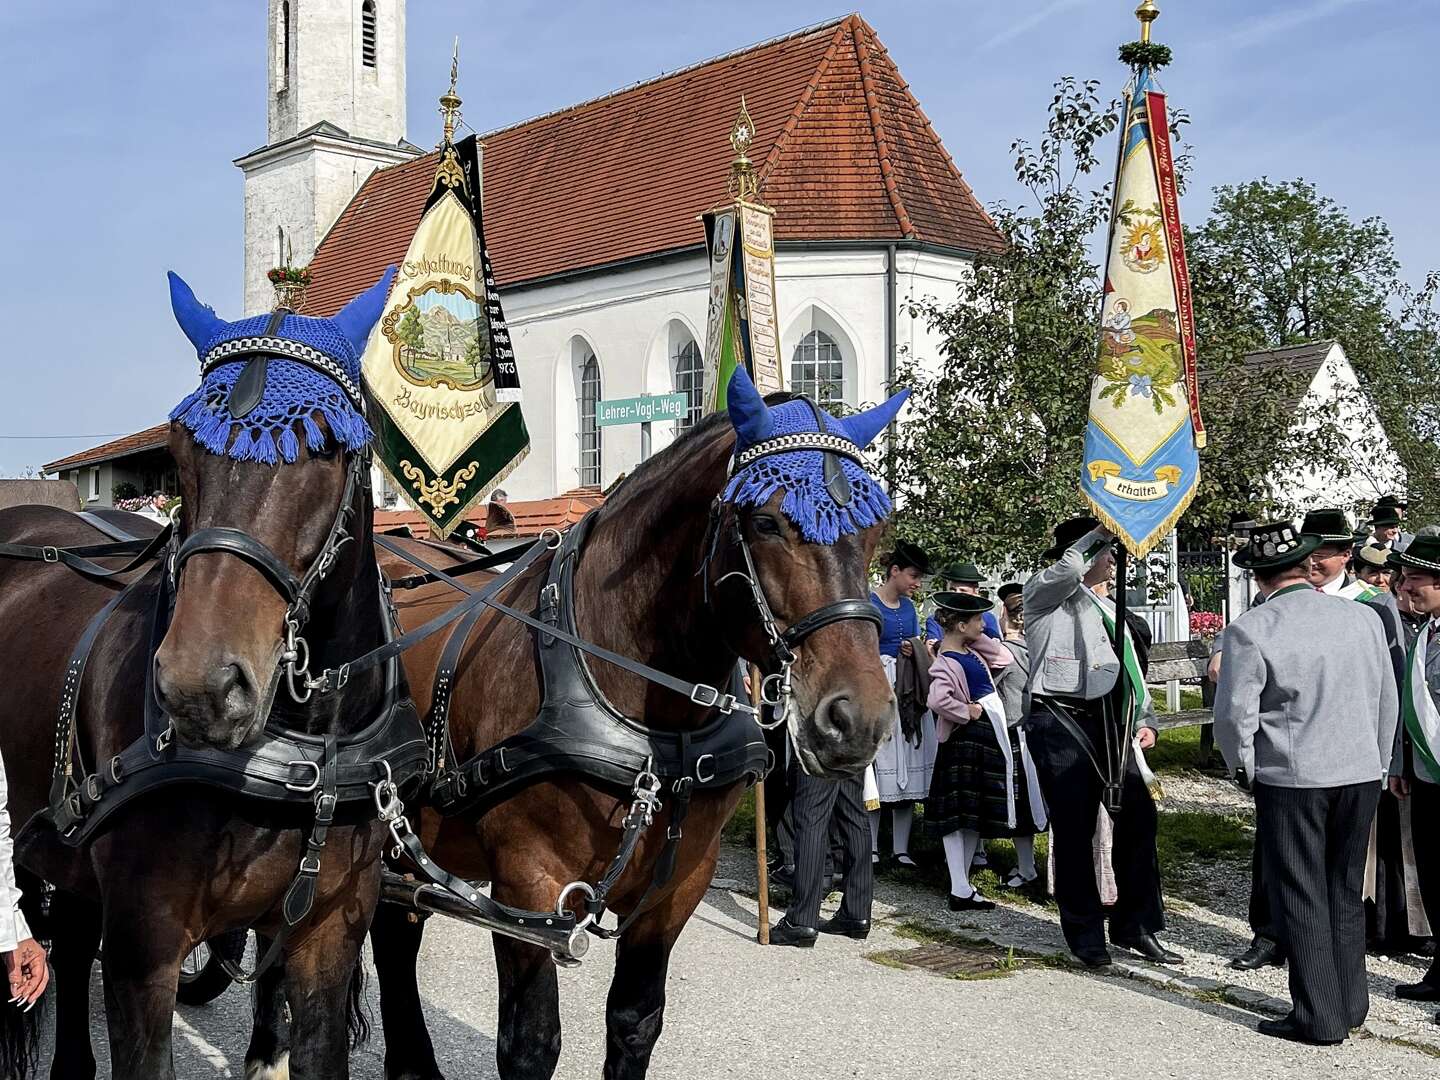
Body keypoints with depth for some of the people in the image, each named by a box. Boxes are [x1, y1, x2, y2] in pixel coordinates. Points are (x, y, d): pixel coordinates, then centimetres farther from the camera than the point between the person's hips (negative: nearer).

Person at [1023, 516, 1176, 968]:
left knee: (1139, 812, -2)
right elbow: (1068, 567, -22)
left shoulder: (1108, 609, 24)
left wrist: (1146, 722, 11)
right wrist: (1105, 528, -18)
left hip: (1105, 719, 6)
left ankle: (1135, 926, 11)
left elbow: (1128, 673, 23)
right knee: (1074, 828, -4)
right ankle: (1085, 935, 9)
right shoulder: (1042, 592, 2)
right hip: (1056, 720, -6)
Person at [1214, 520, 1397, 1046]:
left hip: (1292, 778, -5)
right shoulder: (1364, 618, 0)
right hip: (1361, 775, 5)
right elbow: (1387, 702, 8)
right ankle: (1350, 1003, 29)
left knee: (1301, 898, 7)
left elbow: (1234, 714, -13)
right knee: (1346, 892, 18)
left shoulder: (1250, 630, -14)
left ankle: (1319, 1017, 12)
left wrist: (1245, 769, 6)